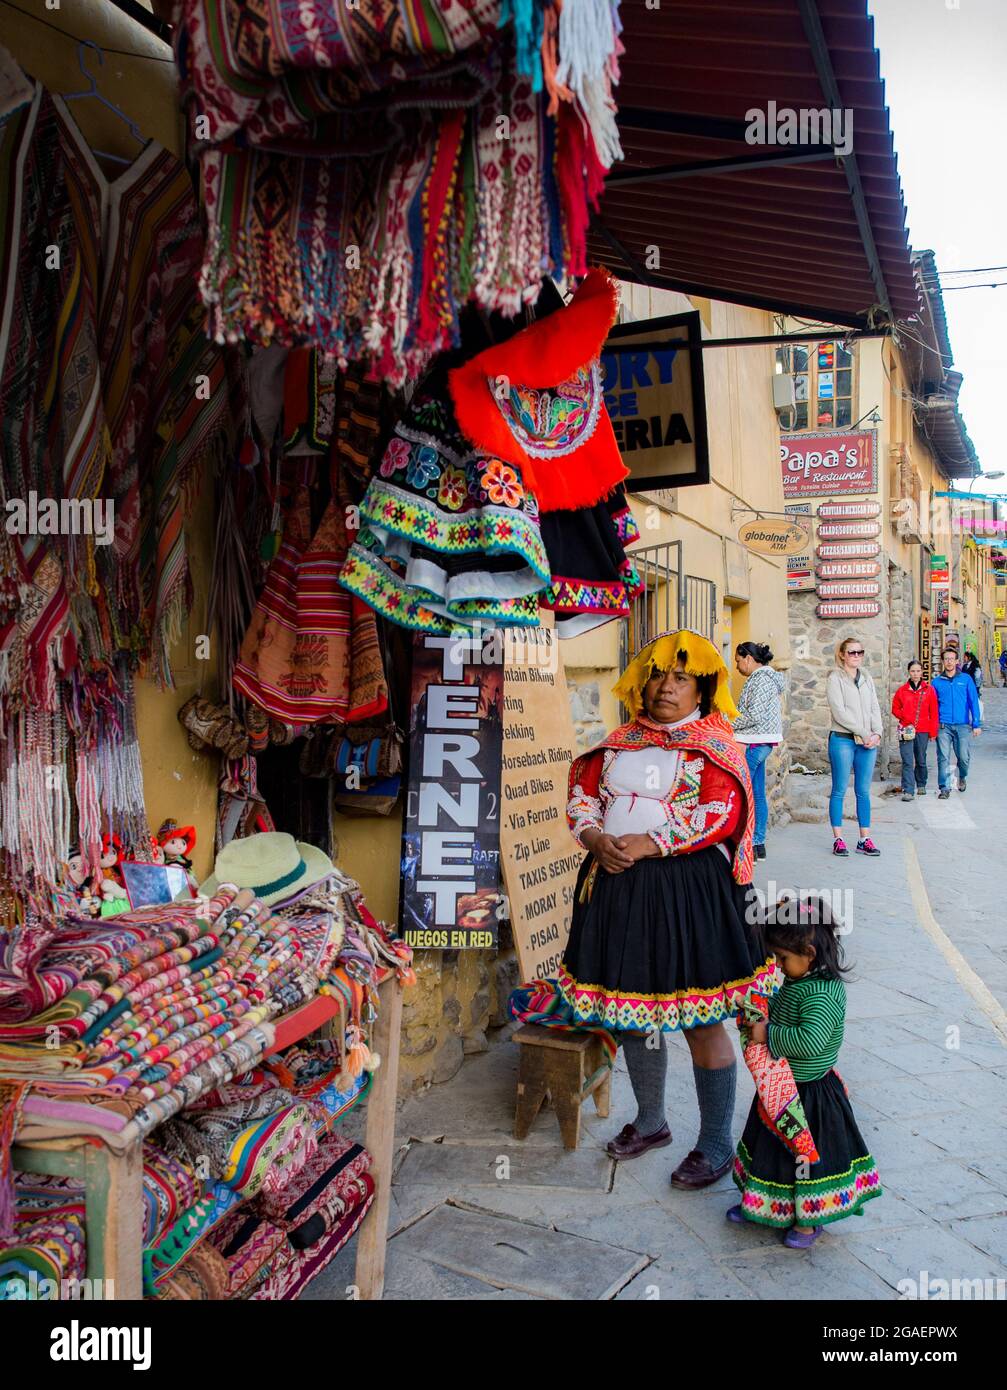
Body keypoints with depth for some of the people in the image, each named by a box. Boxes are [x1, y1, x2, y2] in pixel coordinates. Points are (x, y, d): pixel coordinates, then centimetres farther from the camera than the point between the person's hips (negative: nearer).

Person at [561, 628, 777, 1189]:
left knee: (701, 1021, 3)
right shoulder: (621, 741, 13)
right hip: (619, 887, 6)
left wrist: (646, 844, -21)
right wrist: (597, 840, -11)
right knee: (632, 1011, 17)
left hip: (689, 890, -5)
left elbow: (721, 814, -15)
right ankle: (651, 1122, 38)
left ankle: (717, 1144, 21)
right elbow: (583, 794, 10)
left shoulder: (715, 743, -3)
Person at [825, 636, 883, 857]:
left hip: (868, 742, 5)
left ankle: (864, 839, 12)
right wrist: (864, 733, -14)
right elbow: (839, 712, -12)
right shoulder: (835, 678, -3)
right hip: (842, 740, -5)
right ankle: (838, 839, 5)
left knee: (864, 792, 7)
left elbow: (875, 708, 11)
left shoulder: (867, 678, 15)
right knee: (839, 791, 0)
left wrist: (877, 733, -6)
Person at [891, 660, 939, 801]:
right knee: (907, 762, -8)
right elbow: (895, 708, 11)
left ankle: (921, 786, 32)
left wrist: (933, 731, 1)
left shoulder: (929, 690, 3)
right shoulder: (902, 690, 4)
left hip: (923, 731, 1)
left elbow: (933, 712, 4)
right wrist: (906, 718, -7)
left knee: (921, 760, 12)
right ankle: (907, 791, -9)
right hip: (906, 730, -1)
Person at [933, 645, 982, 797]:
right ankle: (944, 788, 5)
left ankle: (962, 777, 31)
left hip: (963, 725, 0)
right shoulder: (937, 682, 5)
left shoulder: (966, 679, 4)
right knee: (943, 758, -3)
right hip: (943, 726, 0)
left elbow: (974, 702, 3)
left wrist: (976, 724, -2)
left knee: (964, 757, 2)